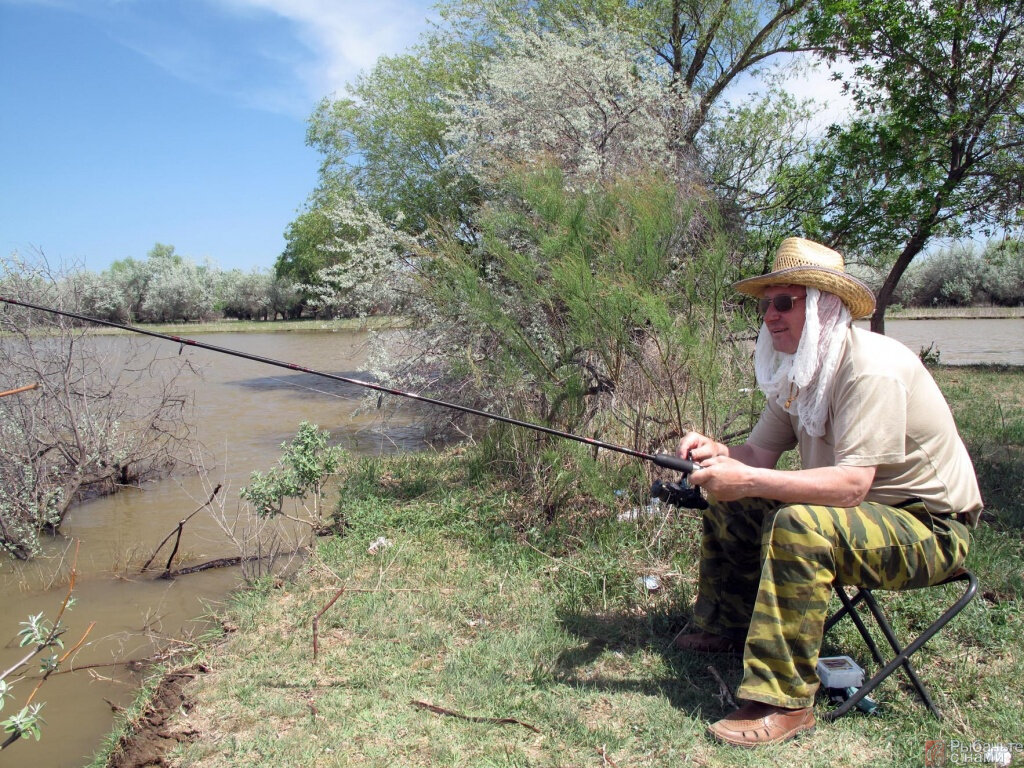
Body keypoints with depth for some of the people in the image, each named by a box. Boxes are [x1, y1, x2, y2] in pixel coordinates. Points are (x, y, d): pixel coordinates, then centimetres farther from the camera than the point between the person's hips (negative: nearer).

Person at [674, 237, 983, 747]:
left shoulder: (871, 369, -26)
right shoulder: (795, 370, 2)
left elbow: (851, 486, -34)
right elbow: (761, 452, -1)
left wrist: (748, 480, -38)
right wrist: (717, 453, -22)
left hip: (929, 528, -9)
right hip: (855, 510, 9)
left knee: (799, 525, -35)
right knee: (729, 501, 6)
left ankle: (786, 704, -25)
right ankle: (725, 627, 24)